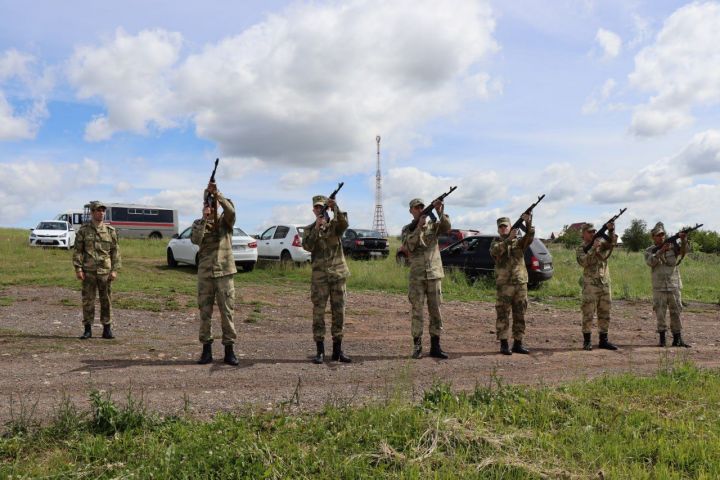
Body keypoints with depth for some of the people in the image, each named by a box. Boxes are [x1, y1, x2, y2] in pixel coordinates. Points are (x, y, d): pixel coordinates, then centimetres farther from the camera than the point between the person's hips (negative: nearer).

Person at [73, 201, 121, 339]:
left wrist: (115, 270, -2)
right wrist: (78, 268, -7)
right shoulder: (83, 230, 3)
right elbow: (77, 251, 2)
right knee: (87, 300, 3)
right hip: (88, 271, -1)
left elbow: (115, 252, 6)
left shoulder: (110, 231, 6)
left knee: (106, 301, 4)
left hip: (105, 271, 1)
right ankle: (88, 329, 12)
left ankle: (107, 329, 12)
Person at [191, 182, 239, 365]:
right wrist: (204, 219, -18)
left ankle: (229, 350, 8)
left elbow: (231, 210, -20)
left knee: (227, 312, 0)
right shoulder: (198, 223, 8)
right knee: (205, 312, 6)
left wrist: (217, 193, -30)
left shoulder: (225, 220, 3)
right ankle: (206, 350, 15)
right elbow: (195, 240, -11)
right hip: (204, 273, 2)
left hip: (224, 272, -2)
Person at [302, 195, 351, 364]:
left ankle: (337, 350, 14)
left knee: (339, 312, 5)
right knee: (318, 312, -2)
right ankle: (320, 351, 4)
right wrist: (317, 227, -19)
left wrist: (336, 208, -32)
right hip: (319, 276, -1)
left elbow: (344, 224, -17)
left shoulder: (335, 225, 7)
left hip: (338, 274, 1)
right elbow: (307, 246, -11)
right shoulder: (309, 229, 8)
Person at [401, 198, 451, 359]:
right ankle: (417, 346, 6)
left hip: (434, 274, 2)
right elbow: (408, 246, -13)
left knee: (435, 311, 5)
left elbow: (446, 228, -12)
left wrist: (440, 213, -28)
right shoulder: (407, 229, 5)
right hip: (416, 276, -2)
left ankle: (435, 346, 12)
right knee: (417, 311, 0)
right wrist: (419, 227, -21)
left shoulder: (433, 225, 8)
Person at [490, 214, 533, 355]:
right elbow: (495, 251, -16)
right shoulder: (496, 242, 7)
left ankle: (518, 343, 15)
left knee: (519, 315, 7)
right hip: (504, 285, -3)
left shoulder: (519, 241, 12)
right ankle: (503, 344, 1)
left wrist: (528, 224, -24)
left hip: (521, 283, 3)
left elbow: (529, 237, -8)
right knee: (503, 315, -3)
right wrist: (509, 239, -24)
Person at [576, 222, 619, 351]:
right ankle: (587, 341, 2)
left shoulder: (601, 243, 12)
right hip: (590, 285, -5)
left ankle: (603, 340, 17)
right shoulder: (581, 249, -1)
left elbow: (612, 243, -7)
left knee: (605, 314, 9)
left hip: (605, 284, 5)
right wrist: (593, 248, -23)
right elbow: (584, 262, -18)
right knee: (588, 314, -4)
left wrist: (611, 231, -22)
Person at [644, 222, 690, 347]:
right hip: (659, 288, -1)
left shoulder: (672, 246, 6)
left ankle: (677, 339, 11)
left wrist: (684, 240, -28)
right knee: (660, 314, 0)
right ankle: (662, 339, 8)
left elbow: (683, 251, -10)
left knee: (676, 313, 5)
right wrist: (661, 251, -27)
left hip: (674, 286, 1)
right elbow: (650, 262, -16)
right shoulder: (649, 251, 2)